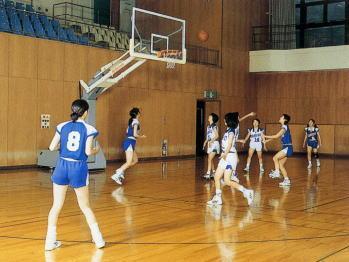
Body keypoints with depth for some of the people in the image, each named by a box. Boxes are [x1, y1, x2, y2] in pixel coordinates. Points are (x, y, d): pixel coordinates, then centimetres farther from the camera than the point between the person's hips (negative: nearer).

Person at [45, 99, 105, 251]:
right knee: (85, 206, 12)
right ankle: (98, 239, 14)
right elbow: (88, 151, -9)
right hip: (79, 168, -1)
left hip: (62, 166, 2)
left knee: (56, 205, 10)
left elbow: (52, 147, 1)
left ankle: (50, 241, 11)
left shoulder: (62, 126, 3)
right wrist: (96, 150, 12)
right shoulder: (89, 129, -4)